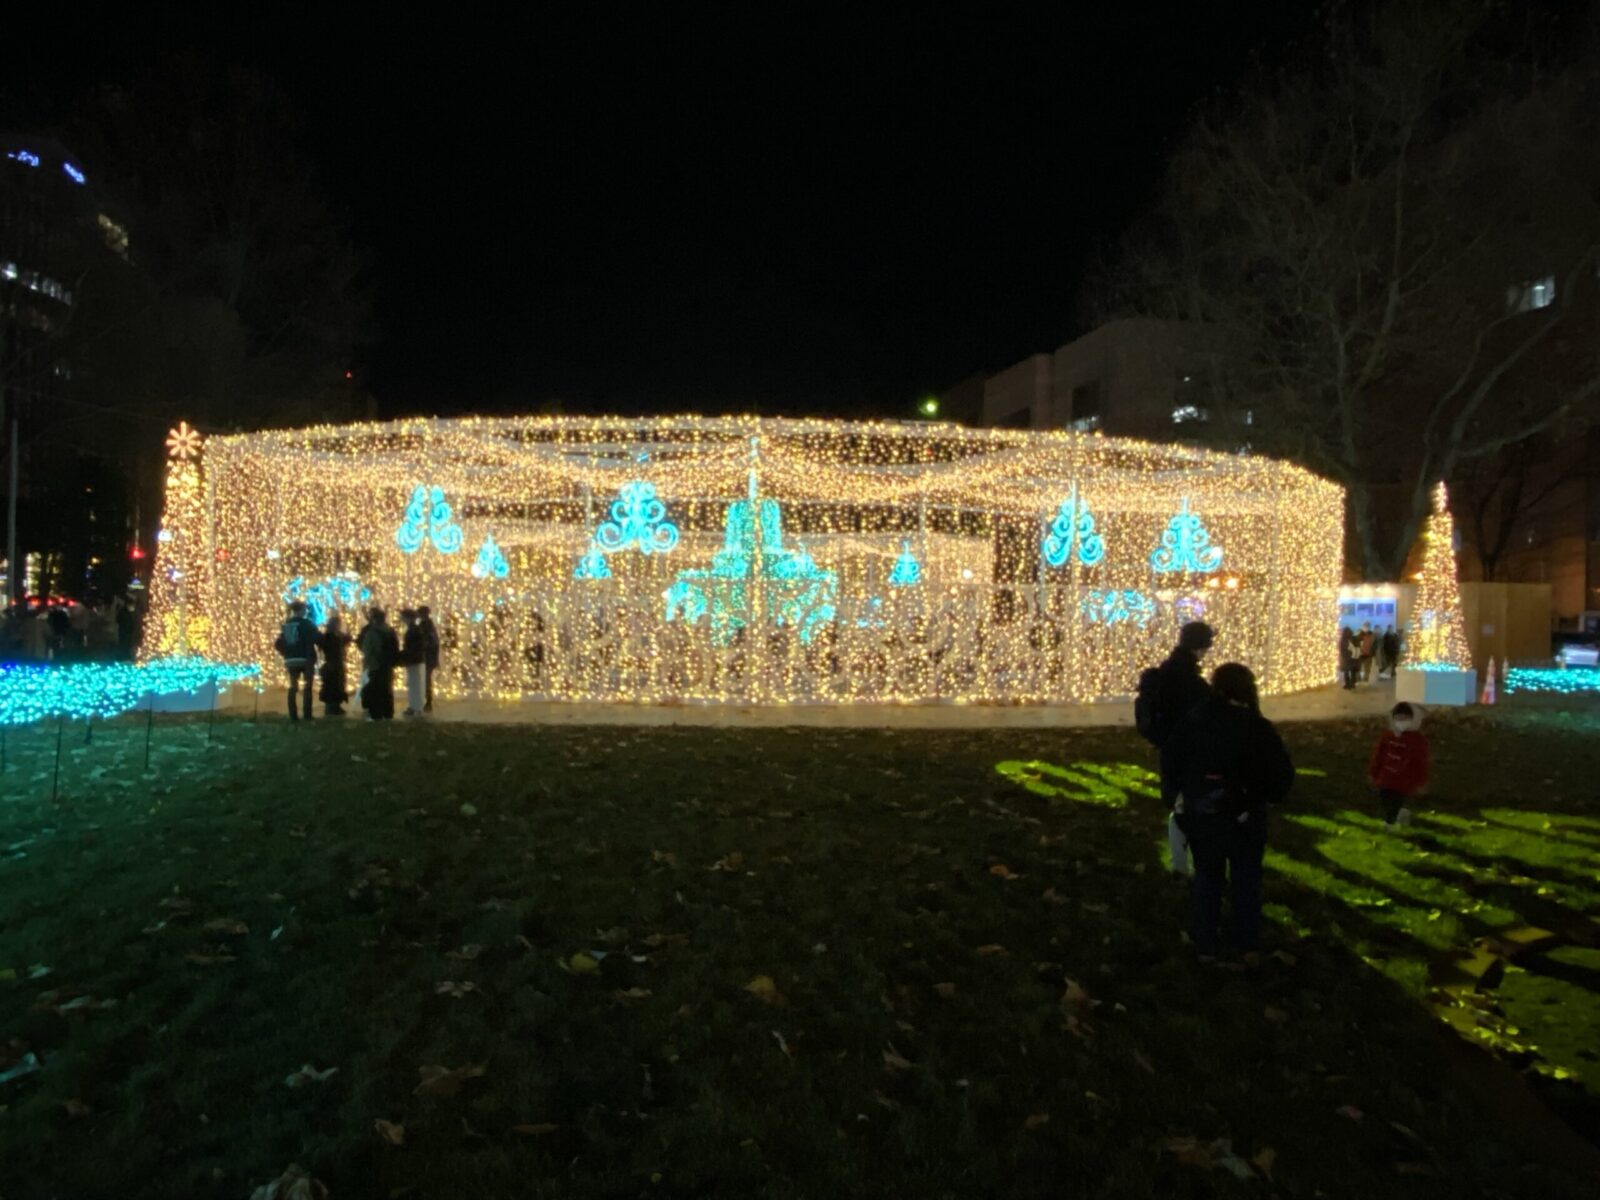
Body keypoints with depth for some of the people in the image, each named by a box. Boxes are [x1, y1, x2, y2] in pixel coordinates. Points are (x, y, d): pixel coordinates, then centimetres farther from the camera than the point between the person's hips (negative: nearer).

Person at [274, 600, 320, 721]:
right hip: (305, 659, -5)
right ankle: (307, 715, -7)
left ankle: (293, 715, 4)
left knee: (292, 687, 10)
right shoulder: (306, 623, -6)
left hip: (290, 660, 5)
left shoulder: (285, 625, 11)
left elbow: (278, 644, 10)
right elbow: (317, 638, -14)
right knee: (307, 687, -1)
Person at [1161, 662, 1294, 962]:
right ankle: (1246, 945, 23)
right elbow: (1282, 773, -12)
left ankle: (1205, 946, 21)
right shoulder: (1257, 728, -14)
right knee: (1246, 880, 16)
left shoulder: (1190, 723, -8)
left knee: (1207, 877, 16)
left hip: (1201, 817, 2)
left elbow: (1170, 766, -1)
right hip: (1246, 818, -1)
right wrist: (1266, 796, 6)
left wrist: (1175, 797, 12)